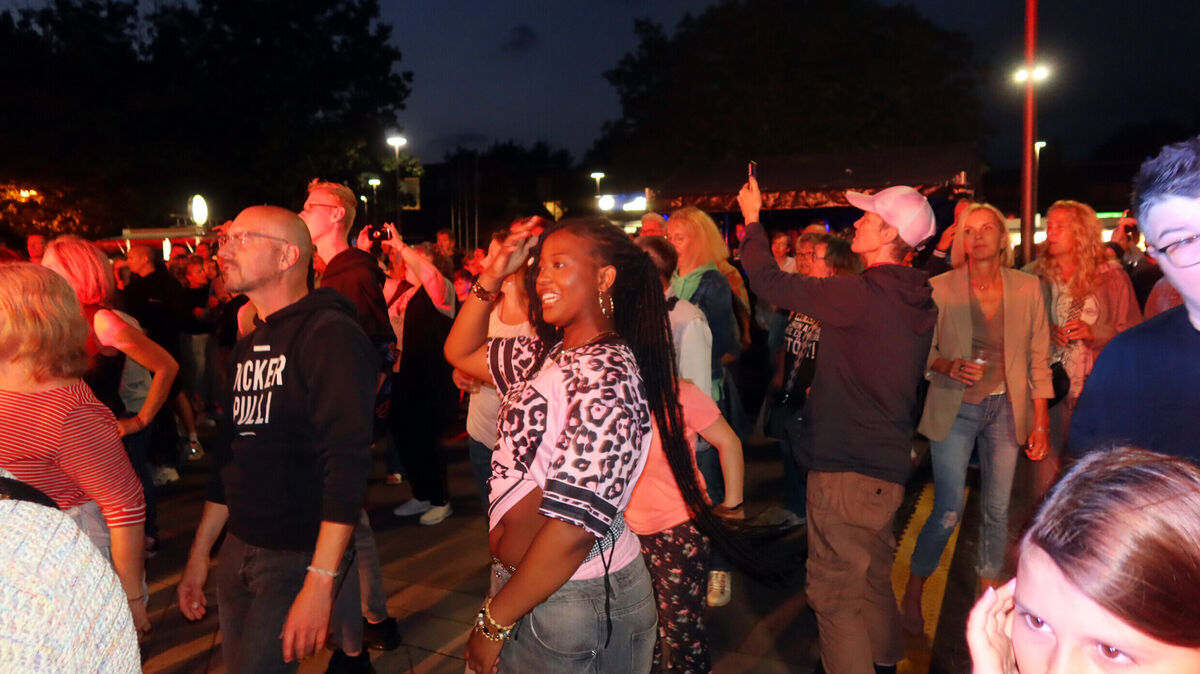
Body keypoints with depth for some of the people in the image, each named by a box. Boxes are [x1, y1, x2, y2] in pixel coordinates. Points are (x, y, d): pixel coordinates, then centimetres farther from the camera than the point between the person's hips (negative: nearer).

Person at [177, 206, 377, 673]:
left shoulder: (331, 335, -15)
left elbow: (348, 462, -23)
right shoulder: (248, 346, 12)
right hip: (239, 548, 8)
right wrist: (199, 554, 18)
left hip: (300, 555, -8)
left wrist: (320, 583, -27)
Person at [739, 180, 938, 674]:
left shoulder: (859, 294, -20)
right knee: (873, 577, 27)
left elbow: (770, 283, -14)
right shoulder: (919, 303, 7)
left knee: (835, 593, 1)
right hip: (887, 463, 9)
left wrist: (752, 220, 0)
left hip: (847, 467, -9)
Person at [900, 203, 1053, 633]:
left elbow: (1038, 358, 3)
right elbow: (921, 350, 0)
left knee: (997, 510, 9)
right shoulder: (939, 288, -6)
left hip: (1005, 408, 2)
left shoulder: (1027, 288, 0)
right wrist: (948, 366, -21)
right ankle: (913, 593, 18)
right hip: (955, 408, -2)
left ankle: (989, 593, 28)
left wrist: (1041, 421, 2)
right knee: (948, 513, -3)